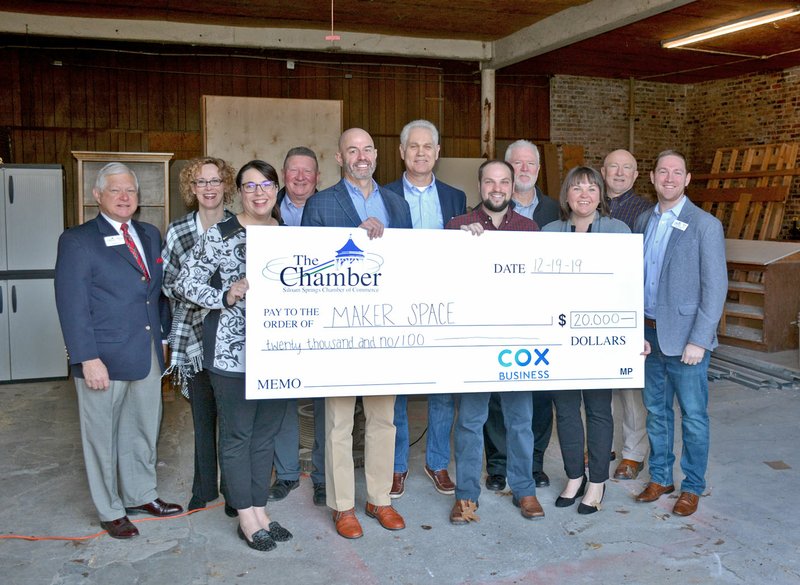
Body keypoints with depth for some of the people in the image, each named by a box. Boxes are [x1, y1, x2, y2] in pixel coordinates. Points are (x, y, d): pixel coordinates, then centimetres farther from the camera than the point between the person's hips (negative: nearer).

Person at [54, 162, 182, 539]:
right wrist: (88, 359, -18)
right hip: (103, 359, -5)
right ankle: (110, 511, 24)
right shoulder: (77, 241, -7)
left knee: (143, 429, 17)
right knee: (103, 435, 8)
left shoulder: (150, 235, 10)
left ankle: (140, 495, 35)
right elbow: (72, 306, -12)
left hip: (148, 354, 6)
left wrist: (164, 336, 8)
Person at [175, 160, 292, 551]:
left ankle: (260, 509, 28)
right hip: (232, 350, -5)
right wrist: (226, 297, -19)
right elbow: (185, 283, -6)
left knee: (266, 431, 14)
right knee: (237, 434, 5)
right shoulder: (219, 236, -7)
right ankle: (246, 518, 19)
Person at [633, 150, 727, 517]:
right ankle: (660, 477, 31)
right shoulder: (643, 221, 8)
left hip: (685, 337, -5)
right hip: (649, 332, 5)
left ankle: (692, 487, 22)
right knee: (656, 410, 16)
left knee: (692, 415, 6)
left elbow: (715, 287, -12)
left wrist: (698, 341, -16)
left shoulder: (705, 226, -9)